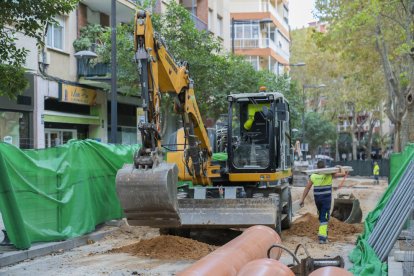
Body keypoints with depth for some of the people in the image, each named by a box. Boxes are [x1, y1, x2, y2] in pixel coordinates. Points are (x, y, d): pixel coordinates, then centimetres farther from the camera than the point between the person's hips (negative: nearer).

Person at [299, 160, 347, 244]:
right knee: (324, 218, -3)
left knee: (321, 216, 21)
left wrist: (302, 199, 6)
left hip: (317, 199, 3)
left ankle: (323, 232, 32)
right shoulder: (329, 175, -6)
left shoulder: (313, 176, -1)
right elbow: (343, 174, -1)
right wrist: (340, 168, 20)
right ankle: (322, 236, -11)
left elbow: (307, 188, 1)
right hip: (326, 199, -3)